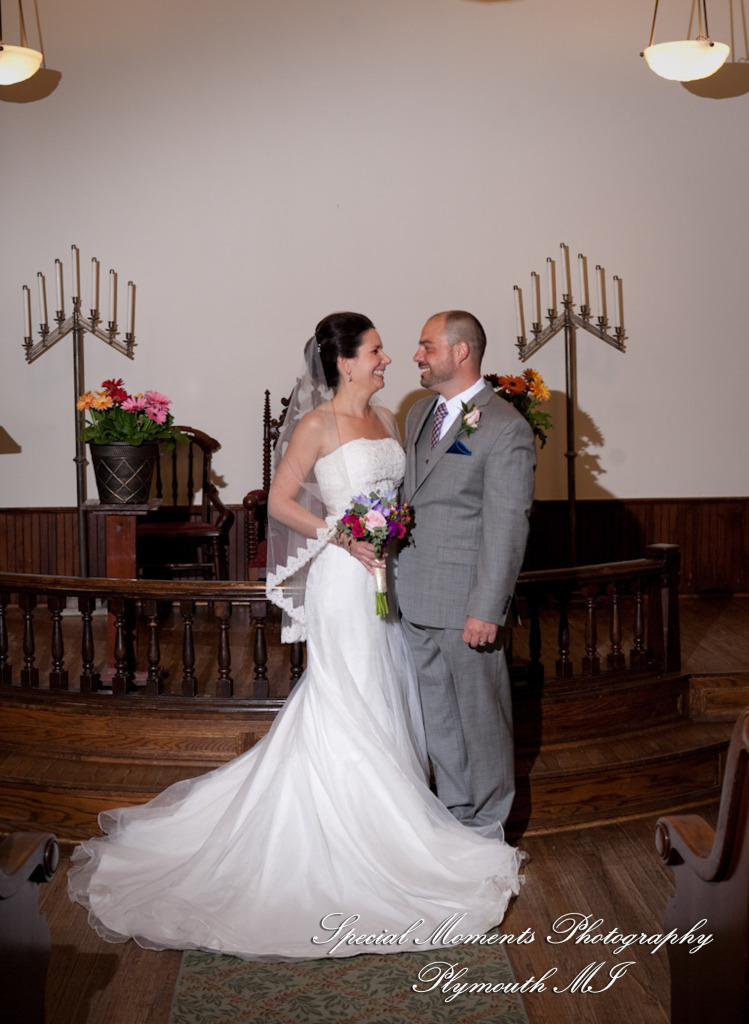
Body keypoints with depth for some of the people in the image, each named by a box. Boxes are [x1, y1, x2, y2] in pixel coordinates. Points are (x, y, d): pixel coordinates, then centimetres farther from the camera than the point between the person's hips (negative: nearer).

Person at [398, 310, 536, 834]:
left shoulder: (506, 428, -14)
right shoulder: (420, 413, 12)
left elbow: (508, 527, -16)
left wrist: (487, 609, -19)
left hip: (467, 600, -7)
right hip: (417, 596, 8)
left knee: (480, 712, 7)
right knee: (437, 710, 18)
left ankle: (486, 823, 25)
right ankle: (454, 810, 35)